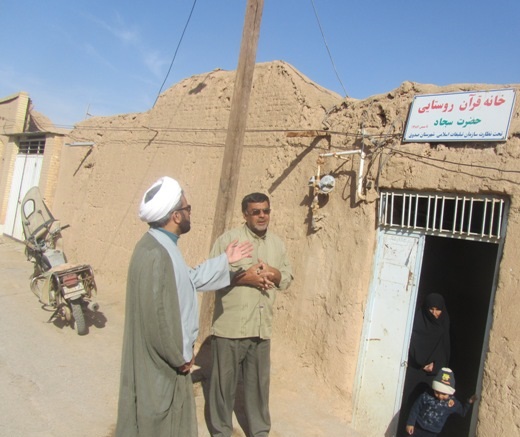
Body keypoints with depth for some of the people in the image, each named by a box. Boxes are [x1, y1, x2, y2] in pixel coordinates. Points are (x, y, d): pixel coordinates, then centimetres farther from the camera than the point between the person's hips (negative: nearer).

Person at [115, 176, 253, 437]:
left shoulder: (164, 246, 6)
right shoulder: (154, 254, -28)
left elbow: (190, 279, 19)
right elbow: (155, 315, -28)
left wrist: (225, 260, 24)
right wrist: (179, 357, -15)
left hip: (170, 358, 10)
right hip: (159, 364, -10)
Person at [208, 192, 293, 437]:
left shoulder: (277, 244, 9)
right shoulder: (228, 239, -7)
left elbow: (287, 278, 13)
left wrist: (273, 273, -9)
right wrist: (246, 277, -21)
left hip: (262, 328, 4)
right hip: (230, 326, -4)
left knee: (259, 382, 16)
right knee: (224, 382, 10)